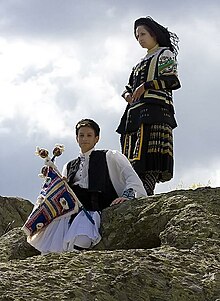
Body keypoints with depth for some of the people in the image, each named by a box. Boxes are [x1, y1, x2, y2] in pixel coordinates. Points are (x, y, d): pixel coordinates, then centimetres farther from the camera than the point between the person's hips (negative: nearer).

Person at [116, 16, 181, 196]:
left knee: (148, 153, -24)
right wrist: (127, 94, 3)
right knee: (131, 158, -8)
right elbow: (130, 86, 27)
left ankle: (146, 194, -36)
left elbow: (173, 80, -4)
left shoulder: (165, 54, 12)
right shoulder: (141, 63, 34)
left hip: (154, 107, -8)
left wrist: (146, 85, -13)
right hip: (135, 111, 8)